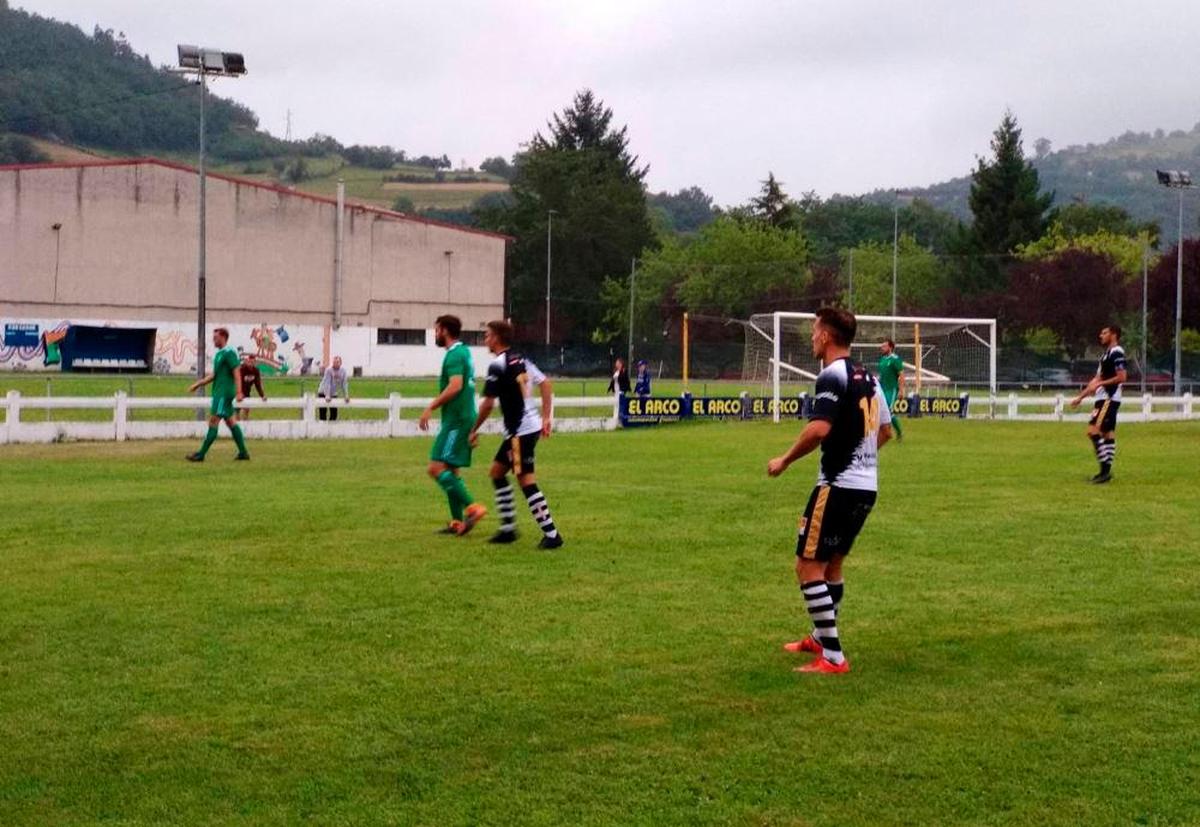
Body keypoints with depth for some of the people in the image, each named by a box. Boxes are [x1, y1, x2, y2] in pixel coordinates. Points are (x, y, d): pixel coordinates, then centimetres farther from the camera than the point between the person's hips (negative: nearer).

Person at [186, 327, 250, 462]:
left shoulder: (229, 353, -12)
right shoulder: (218, 354, 17)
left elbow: (236, 372, -18)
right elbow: (214, 375, 23)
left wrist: (239, 392, -25)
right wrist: (198, 384, 20)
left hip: (224, 393, -10)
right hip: (219, 393, 10)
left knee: (213, 422, -8)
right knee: (231, 422, 10)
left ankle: (201, 454, -8)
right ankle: (243, 452, 13)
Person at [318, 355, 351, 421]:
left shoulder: (343, 371, -6)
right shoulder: (329, 370, -20)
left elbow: (344, 384, -3)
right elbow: (327, 383, -25)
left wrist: (346, 395, -8)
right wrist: (327, 395, -31)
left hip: (334, 394, 5)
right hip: (323, 393, -5)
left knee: (334, 413, 3)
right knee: (323, 413, -5)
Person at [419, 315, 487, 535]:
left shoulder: (454, 355, -13)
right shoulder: (464, 351, 17)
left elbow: (455, 386, -25)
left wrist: (431, 407, -22)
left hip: (456, 421, -10)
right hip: (462, 418, 10)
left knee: (437, 468, -14)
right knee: (450, 470, 12)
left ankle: (472, 507, -18)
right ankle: (458, 522, 12)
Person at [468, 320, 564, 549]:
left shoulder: (497, 365, -14)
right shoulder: (520, 360, 12)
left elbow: (488, 404, -15)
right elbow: (546, 384, 12)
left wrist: (474, 430, -3)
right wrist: (547, 417, 13)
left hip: (520, 431, -10)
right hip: (531, 425, 10)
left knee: (526, 481, -6)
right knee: (497, 471, 18)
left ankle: (551, 534, -7)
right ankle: (508, 528, 21)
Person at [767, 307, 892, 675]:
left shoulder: (833, 375, -14)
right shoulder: (868, 378, 13)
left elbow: (819, 428, -27)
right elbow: (885, 430, 23)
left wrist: (785, 460, -14)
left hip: (838, 486, -9)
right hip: (866, 486, 9)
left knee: (809, 567, -5)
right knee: (831, 563, 23)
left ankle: (832, 657, -8)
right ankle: (821, 638, 36)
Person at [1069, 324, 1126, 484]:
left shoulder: (1117, 352, -12)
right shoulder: (1107, 353, 19)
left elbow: (1121, 377, -19)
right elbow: (1097, 379, 22)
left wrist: (1100, 384, -19)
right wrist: (1080, 397, 22)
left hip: (1109, 399, -10)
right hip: (1103, 398, 10)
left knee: (1093, 430, -15)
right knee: (1108, 433, 10)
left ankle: (1104, 469, -13)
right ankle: (1106, 471, 12)